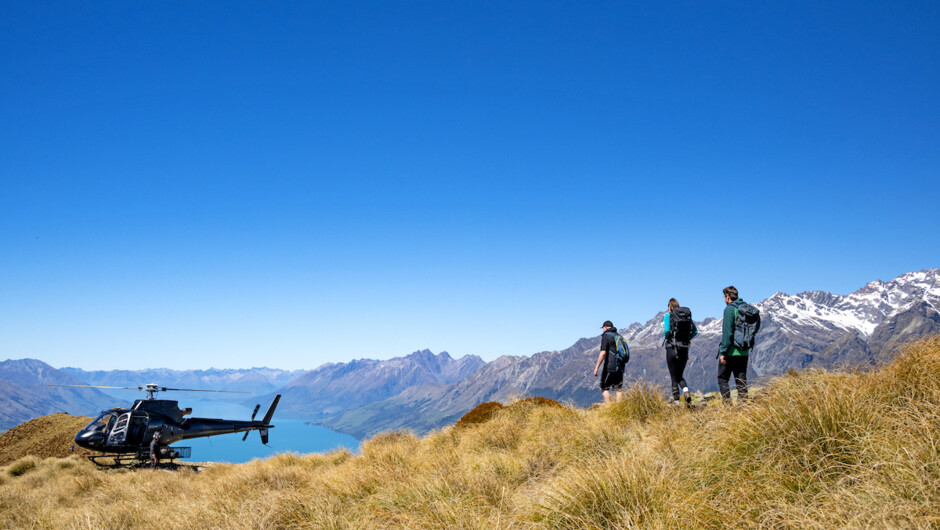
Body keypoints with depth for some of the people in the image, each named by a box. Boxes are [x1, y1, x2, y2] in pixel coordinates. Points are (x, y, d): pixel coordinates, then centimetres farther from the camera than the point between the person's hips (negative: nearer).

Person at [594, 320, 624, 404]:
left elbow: (603, 353, -17)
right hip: (620, 367, 7)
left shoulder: (606, 336, -7)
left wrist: (596, 367, -15)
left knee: (604, 388, 2)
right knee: (618, 389, 7)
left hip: (610, 367, -7)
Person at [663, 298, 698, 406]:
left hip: (672, 348, -4)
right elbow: (695, 331, 4)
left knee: (674, 377, 4)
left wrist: (665, 338, 1)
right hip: (685, 349, 4)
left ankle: (676, 401, 1)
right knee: (680, 376, 15)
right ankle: (686, 392, -13)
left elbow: (667, 330, -19)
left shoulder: (667, 316, -4)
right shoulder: (687, 315, 9)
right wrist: (687, 340, 16)